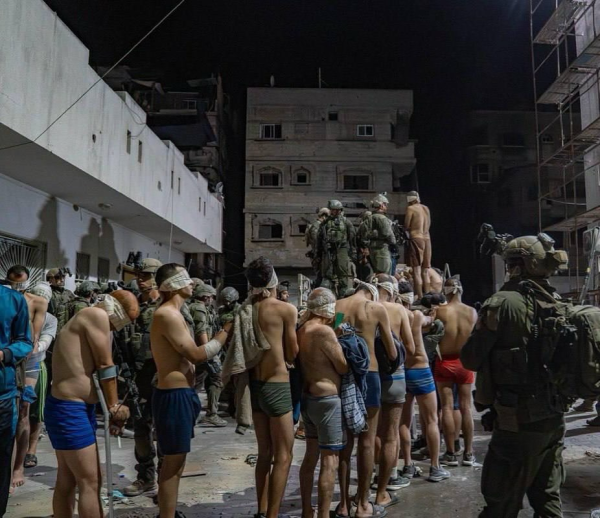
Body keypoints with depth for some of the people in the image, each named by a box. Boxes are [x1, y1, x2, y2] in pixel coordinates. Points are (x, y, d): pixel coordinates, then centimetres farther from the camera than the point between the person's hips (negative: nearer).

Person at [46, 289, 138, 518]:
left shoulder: (86, 319, 15)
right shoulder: (97, 315, -15)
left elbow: (91, 367, 9)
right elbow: (105, 366, -13)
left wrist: (109, 406, 3)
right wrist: (114, 407, -4)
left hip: (69, 407, 10)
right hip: (70, 410, -10)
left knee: (66, 480, 17)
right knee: (90, 482, -3)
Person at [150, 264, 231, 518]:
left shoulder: (172, 314, 15)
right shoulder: (167, 314, -18)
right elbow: (196, 355, -20)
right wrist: (223, 336, -10)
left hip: (180, 393, 11)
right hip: (174, 395, -11)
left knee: (176, 459, 19)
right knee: (173, 461, -2)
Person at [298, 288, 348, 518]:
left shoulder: (302, 329, 8)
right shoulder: (324, 331, -18)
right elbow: (343, 367, -13)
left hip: (308, 396, 9)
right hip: (327, 399, -9)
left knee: (311, 455, 17)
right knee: (330, 461, -2)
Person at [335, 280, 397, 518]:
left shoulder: (335, 307, 3)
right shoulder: (377, 308, -3)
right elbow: (392, 353, 2)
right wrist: (390, 360, 23)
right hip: (367, 375, -3)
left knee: (345, 440, 12)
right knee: (366, 442, 7)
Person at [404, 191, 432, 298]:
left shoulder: (410, 209, -4)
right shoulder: (426, 208, 14)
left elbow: (406, 226, -5)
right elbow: (428, 224, 19)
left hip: (416, 238, -6)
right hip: (427, 239, 6)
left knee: (416, 269, -6)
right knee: (425, 271, 10)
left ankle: (420, 297, -11)